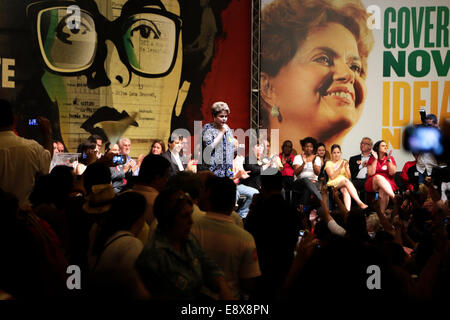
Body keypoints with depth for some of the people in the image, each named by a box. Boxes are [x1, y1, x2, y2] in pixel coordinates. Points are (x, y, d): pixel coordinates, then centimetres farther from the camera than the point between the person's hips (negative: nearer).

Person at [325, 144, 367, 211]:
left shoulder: (344, 162, 19)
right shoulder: (329, 163, 9)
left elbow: (348, 177, 9)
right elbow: (332, 176, -6)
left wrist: (346, 168, -8)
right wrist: (340, 168, -13)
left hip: (345, 182, 3)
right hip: (334, 183, -3)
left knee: (345, 190, -37)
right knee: (346, 181, -36)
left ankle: (348, 210, -58)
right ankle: (360, 203, -48)